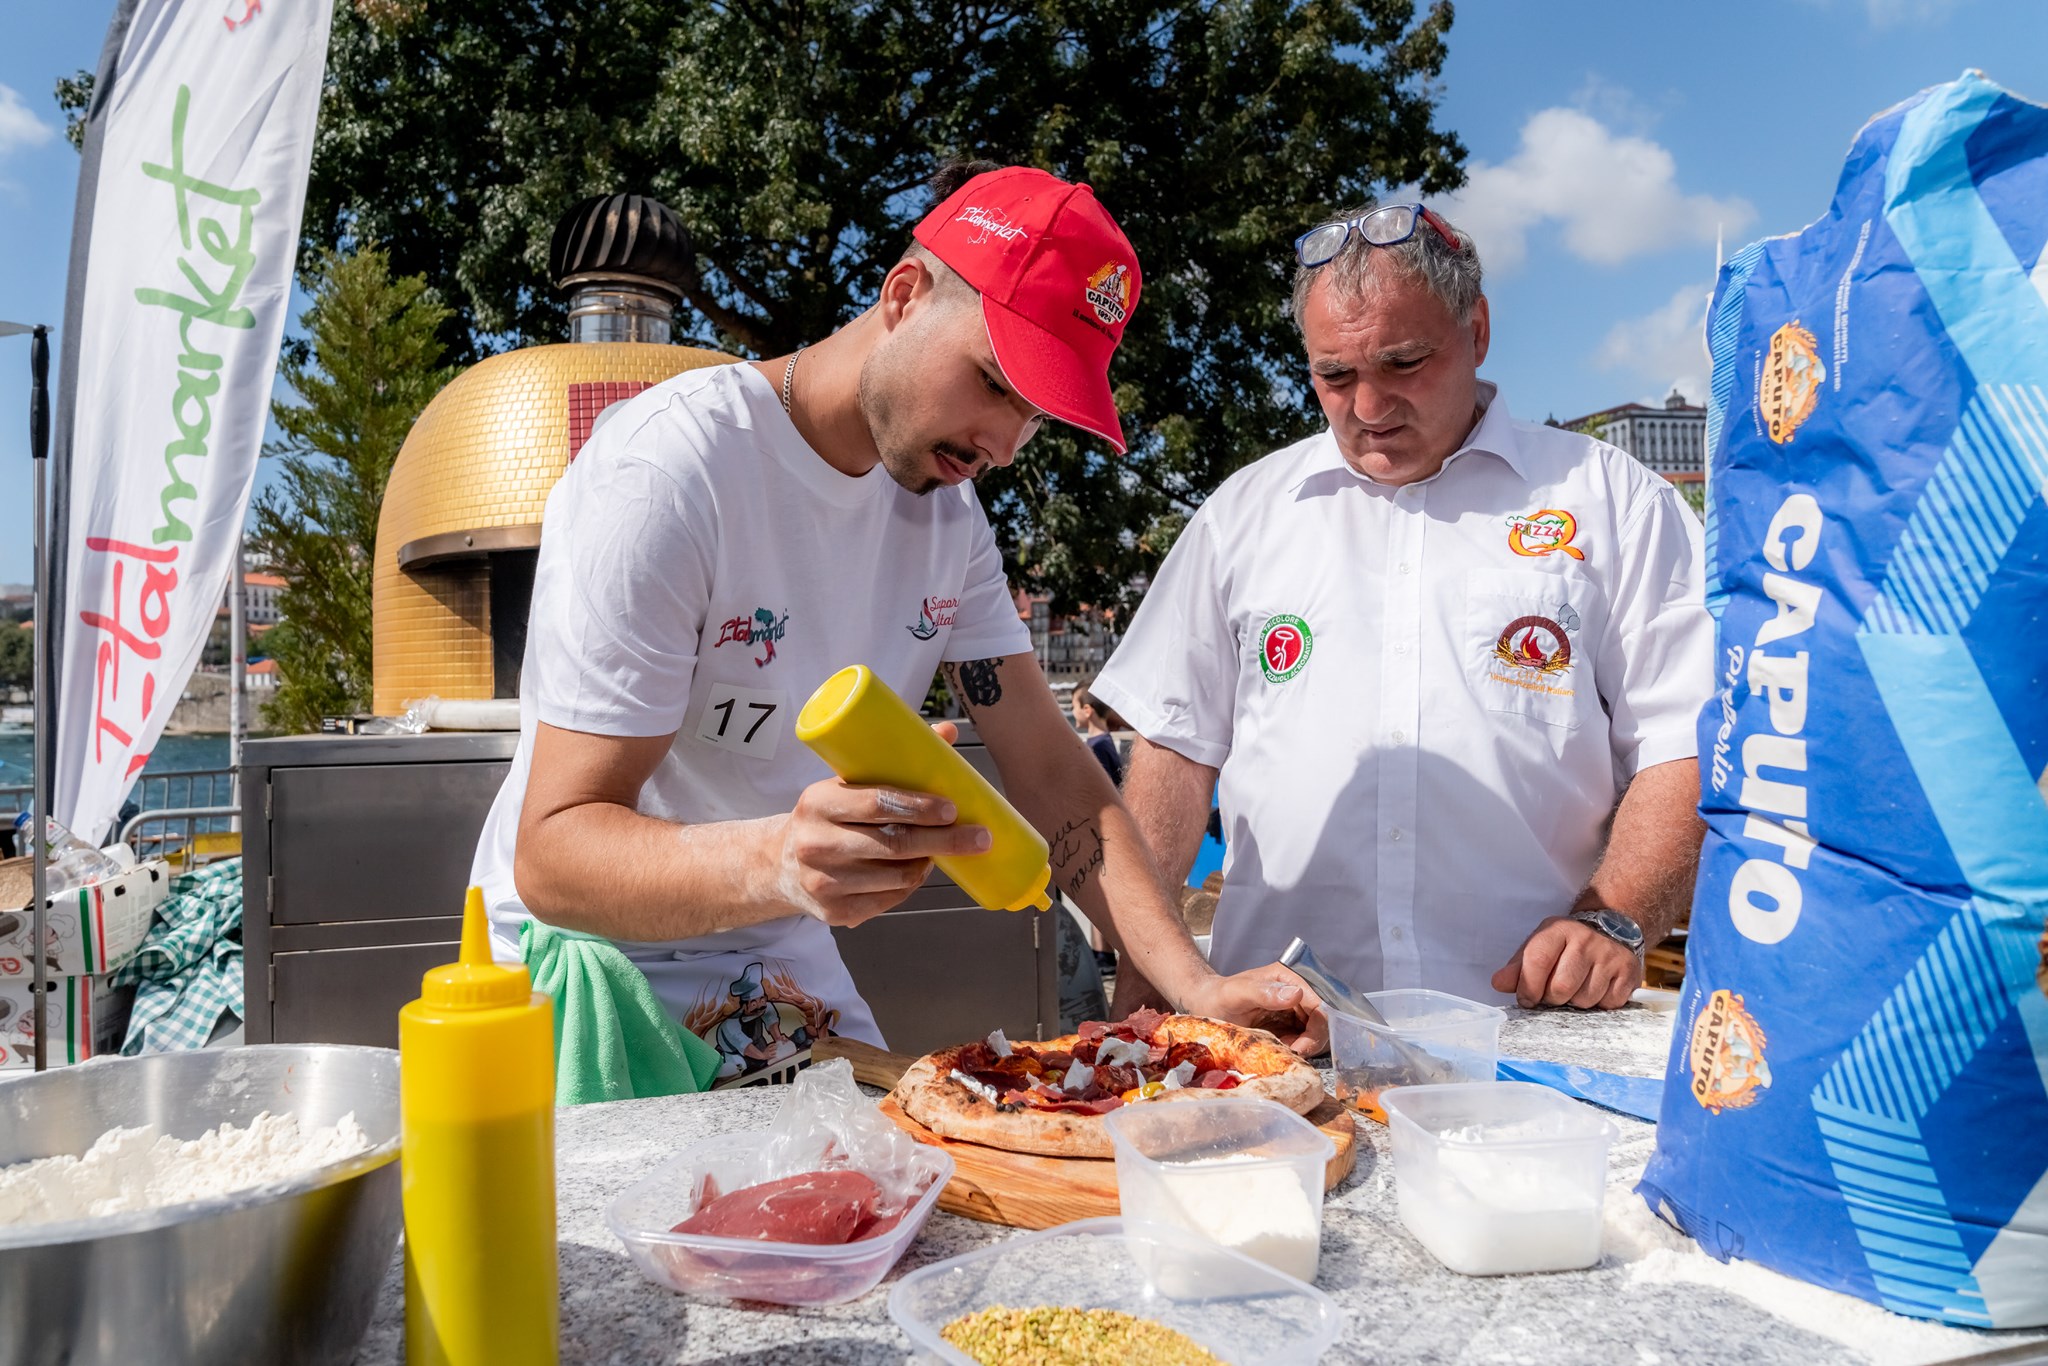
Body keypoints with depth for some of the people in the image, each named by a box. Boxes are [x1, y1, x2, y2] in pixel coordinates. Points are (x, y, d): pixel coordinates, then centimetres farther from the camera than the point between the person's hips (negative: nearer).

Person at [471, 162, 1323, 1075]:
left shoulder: (946, 505, -1)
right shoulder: (666, 472, -24)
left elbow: (1050, 770, -3)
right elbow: (552, 852, -27)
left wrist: (1195, 986, -15)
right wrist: (772, 863, -46)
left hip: (789, 969, 5)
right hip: (589, 979, -4)